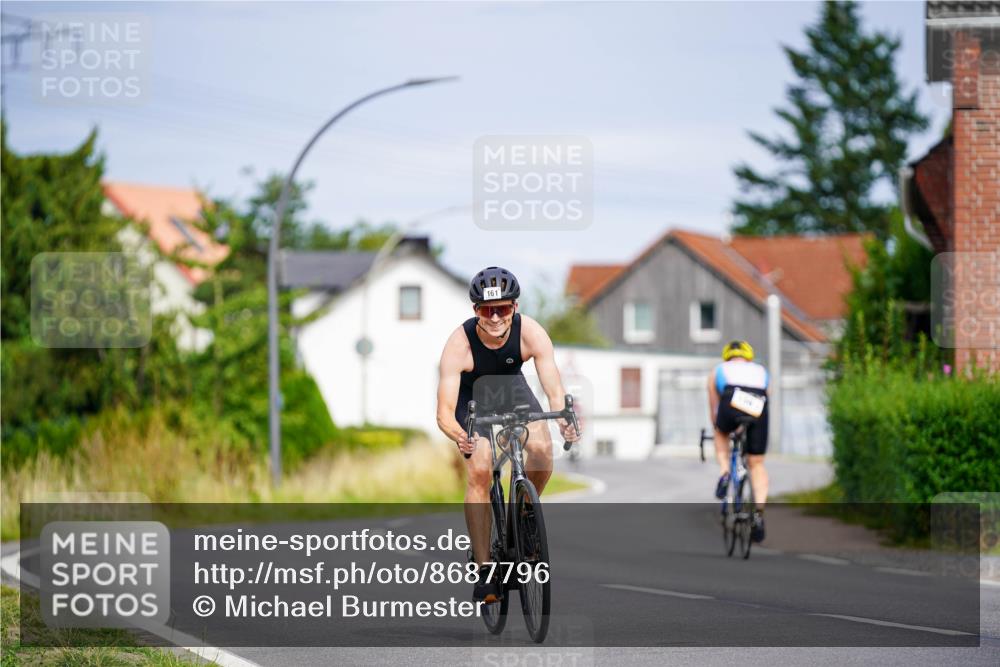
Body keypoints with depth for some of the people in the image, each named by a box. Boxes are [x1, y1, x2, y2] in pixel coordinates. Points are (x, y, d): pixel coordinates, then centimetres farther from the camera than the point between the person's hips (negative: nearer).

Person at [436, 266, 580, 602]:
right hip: (472, 397, -2)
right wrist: (458, 435, -58)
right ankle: (484, 571, -16)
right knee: (479, 471, -21)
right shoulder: (459, 343, -34)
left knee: (542, 448, -25)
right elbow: (444, 412, -36)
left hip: (512, 388, 2)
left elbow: (554, 389, -34)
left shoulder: (530, 332, -30)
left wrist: (564, 419, -55)